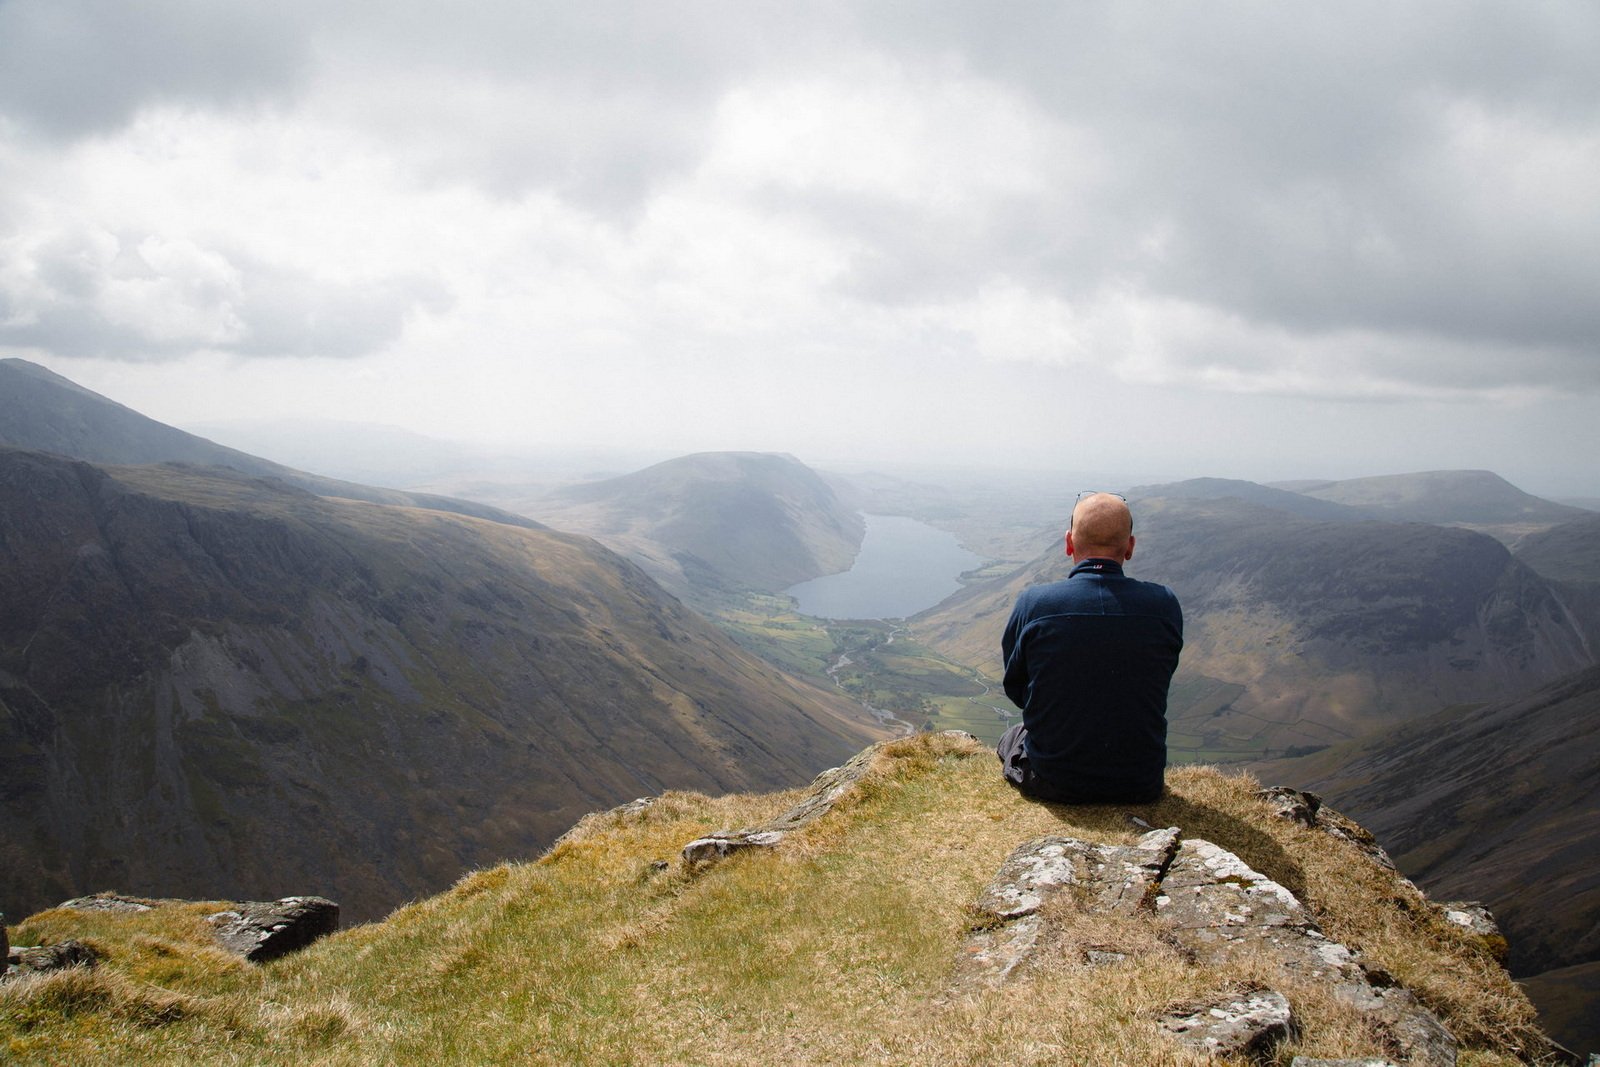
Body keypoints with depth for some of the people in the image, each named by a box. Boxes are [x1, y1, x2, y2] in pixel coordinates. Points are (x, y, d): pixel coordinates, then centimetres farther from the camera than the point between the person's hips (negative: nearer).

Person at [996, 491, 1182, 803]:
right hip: (1142, 786, 2)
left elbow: (1016, 689, -1)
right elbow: (1154, 687, 3)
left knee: (1012, 737, 33)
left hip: (1053, 783, -2)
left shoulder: (1033, 604, -16)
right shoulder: (1166, 605, -12)